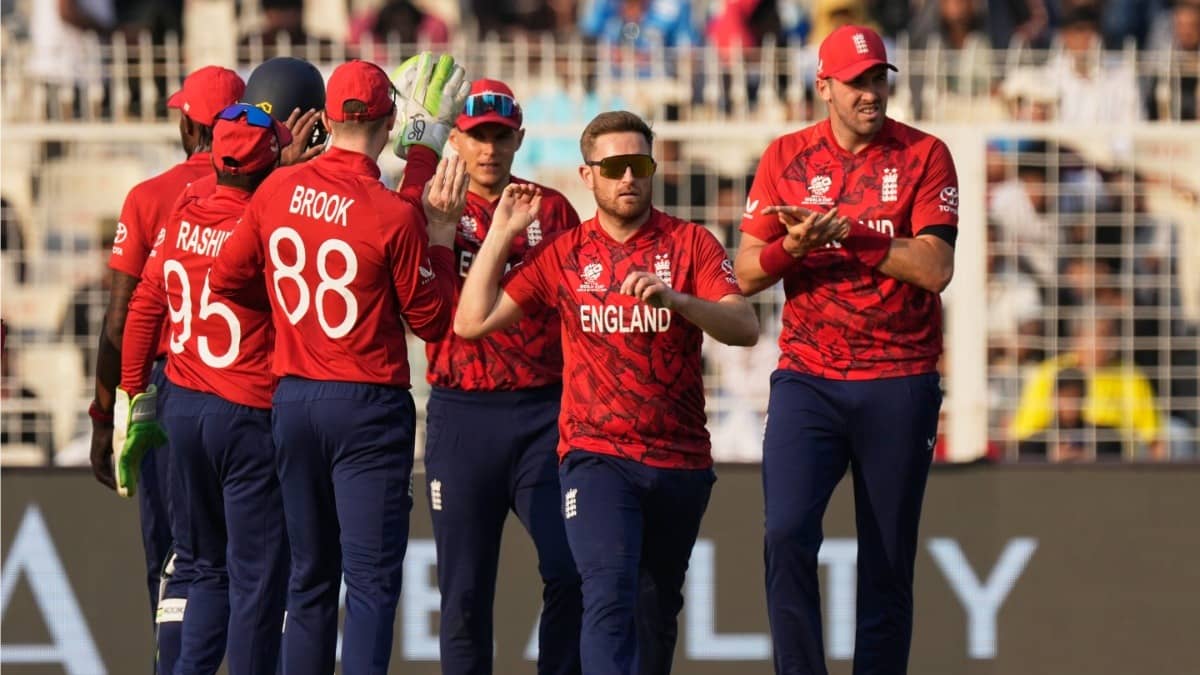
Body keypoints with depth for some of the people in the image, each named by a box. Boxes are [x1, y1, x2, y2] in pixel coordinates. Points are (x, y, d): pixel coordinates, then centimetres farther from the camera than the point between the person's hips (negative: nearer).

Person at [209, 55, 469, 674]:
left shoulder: (276, 191, 0)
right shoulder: (395, 216, -14)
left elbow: (226, 279, 10)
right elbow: (432, 321, -5)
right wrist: (443, 228, -2)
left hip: (291, 399, 5)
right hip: (369, 408, -5)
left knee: (310, 575, 13)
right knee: (371, 579, -5)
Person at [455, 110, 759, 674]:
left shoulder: (689, 244, 1)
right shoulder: (563, 255, 4)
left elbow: (744, 327, -12)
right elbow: (473, 322, 1)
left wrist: (674, 299, -29)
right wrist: (501, 234, -1)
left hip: (681, 460, 2)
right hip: (597, 456, -2)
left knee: (657, 608, 14)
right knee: (610, 592, -21)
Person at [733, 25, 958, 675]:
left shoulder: (923, 156, 0)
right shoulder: (786, 157, 7)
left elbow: (935, 269, -10)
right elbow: (747, 273, 5)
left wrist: (849, 233, -19)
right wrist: (794, 247, -15)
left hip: (899, 387, -1)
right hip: (807, 379, 1)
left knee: (887, 562, 3)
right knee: (787, 535, -16)